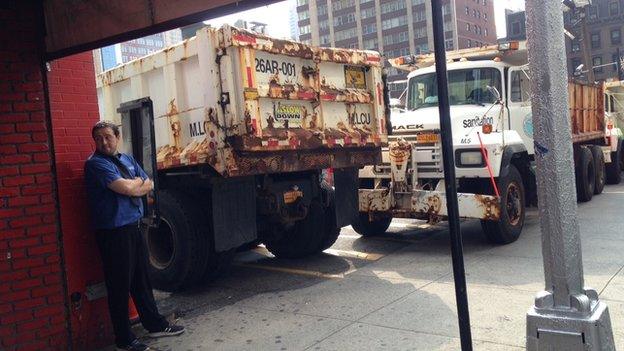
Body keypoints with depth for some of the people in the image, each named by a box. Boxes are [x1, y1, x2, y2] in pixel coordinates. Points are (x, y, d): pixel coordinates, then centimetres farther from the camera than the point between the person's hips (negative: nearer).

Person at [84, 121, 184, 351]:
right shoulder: (96, 164, -11)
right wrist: (138, 181, 0)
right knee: (120, 286, 0)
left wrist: (133, 186, -8)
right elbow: (126, 188, -21)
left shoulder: (127, 160, 15)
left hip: (133, 228, 8)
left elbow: (150, 185, 10)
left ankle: (155, 325, 30)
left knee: (142, 280, 17)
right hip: (113, 232, -8)